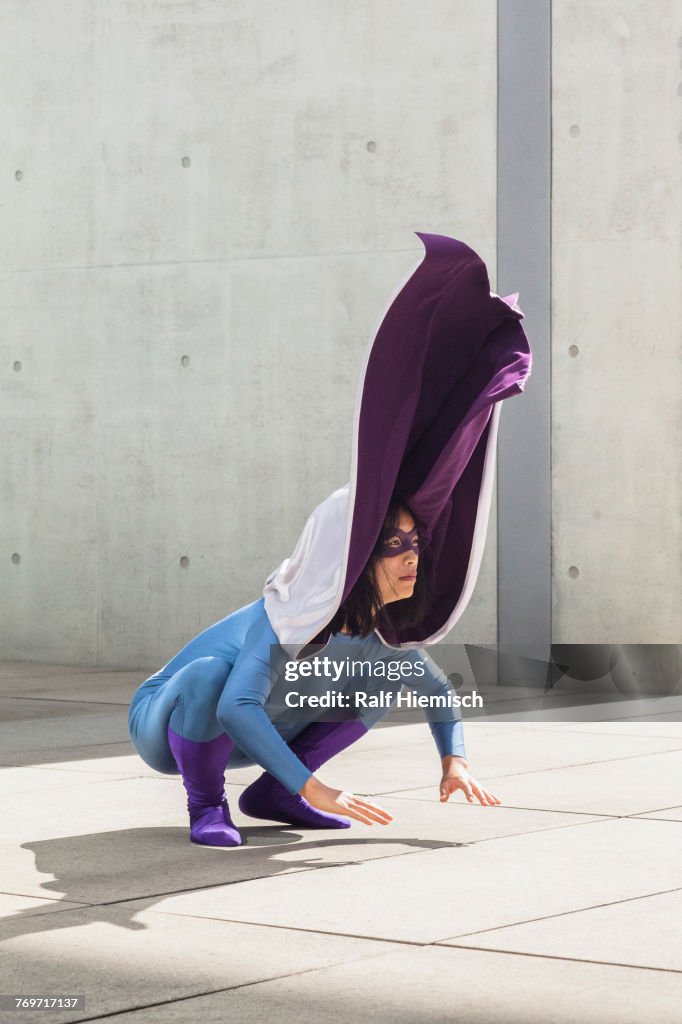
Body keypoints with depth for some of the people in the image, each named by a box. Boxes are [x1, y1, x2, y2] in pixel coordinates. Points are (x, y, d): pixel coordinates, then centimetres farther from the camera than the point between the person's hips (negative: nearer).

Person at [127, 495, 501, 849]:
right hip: (164, 725, -7)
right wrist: (312, 789, -47)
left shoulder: (384, 628, -11)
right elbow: (236, 709, -45)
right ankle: (206, 804, -14)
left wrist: (454, 762, -11)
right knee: (209, 673, -40)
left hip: (248, 739, 7)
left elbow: (437, 690, 6)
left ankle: (273, 792, 3)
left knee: (388, 676, -2)